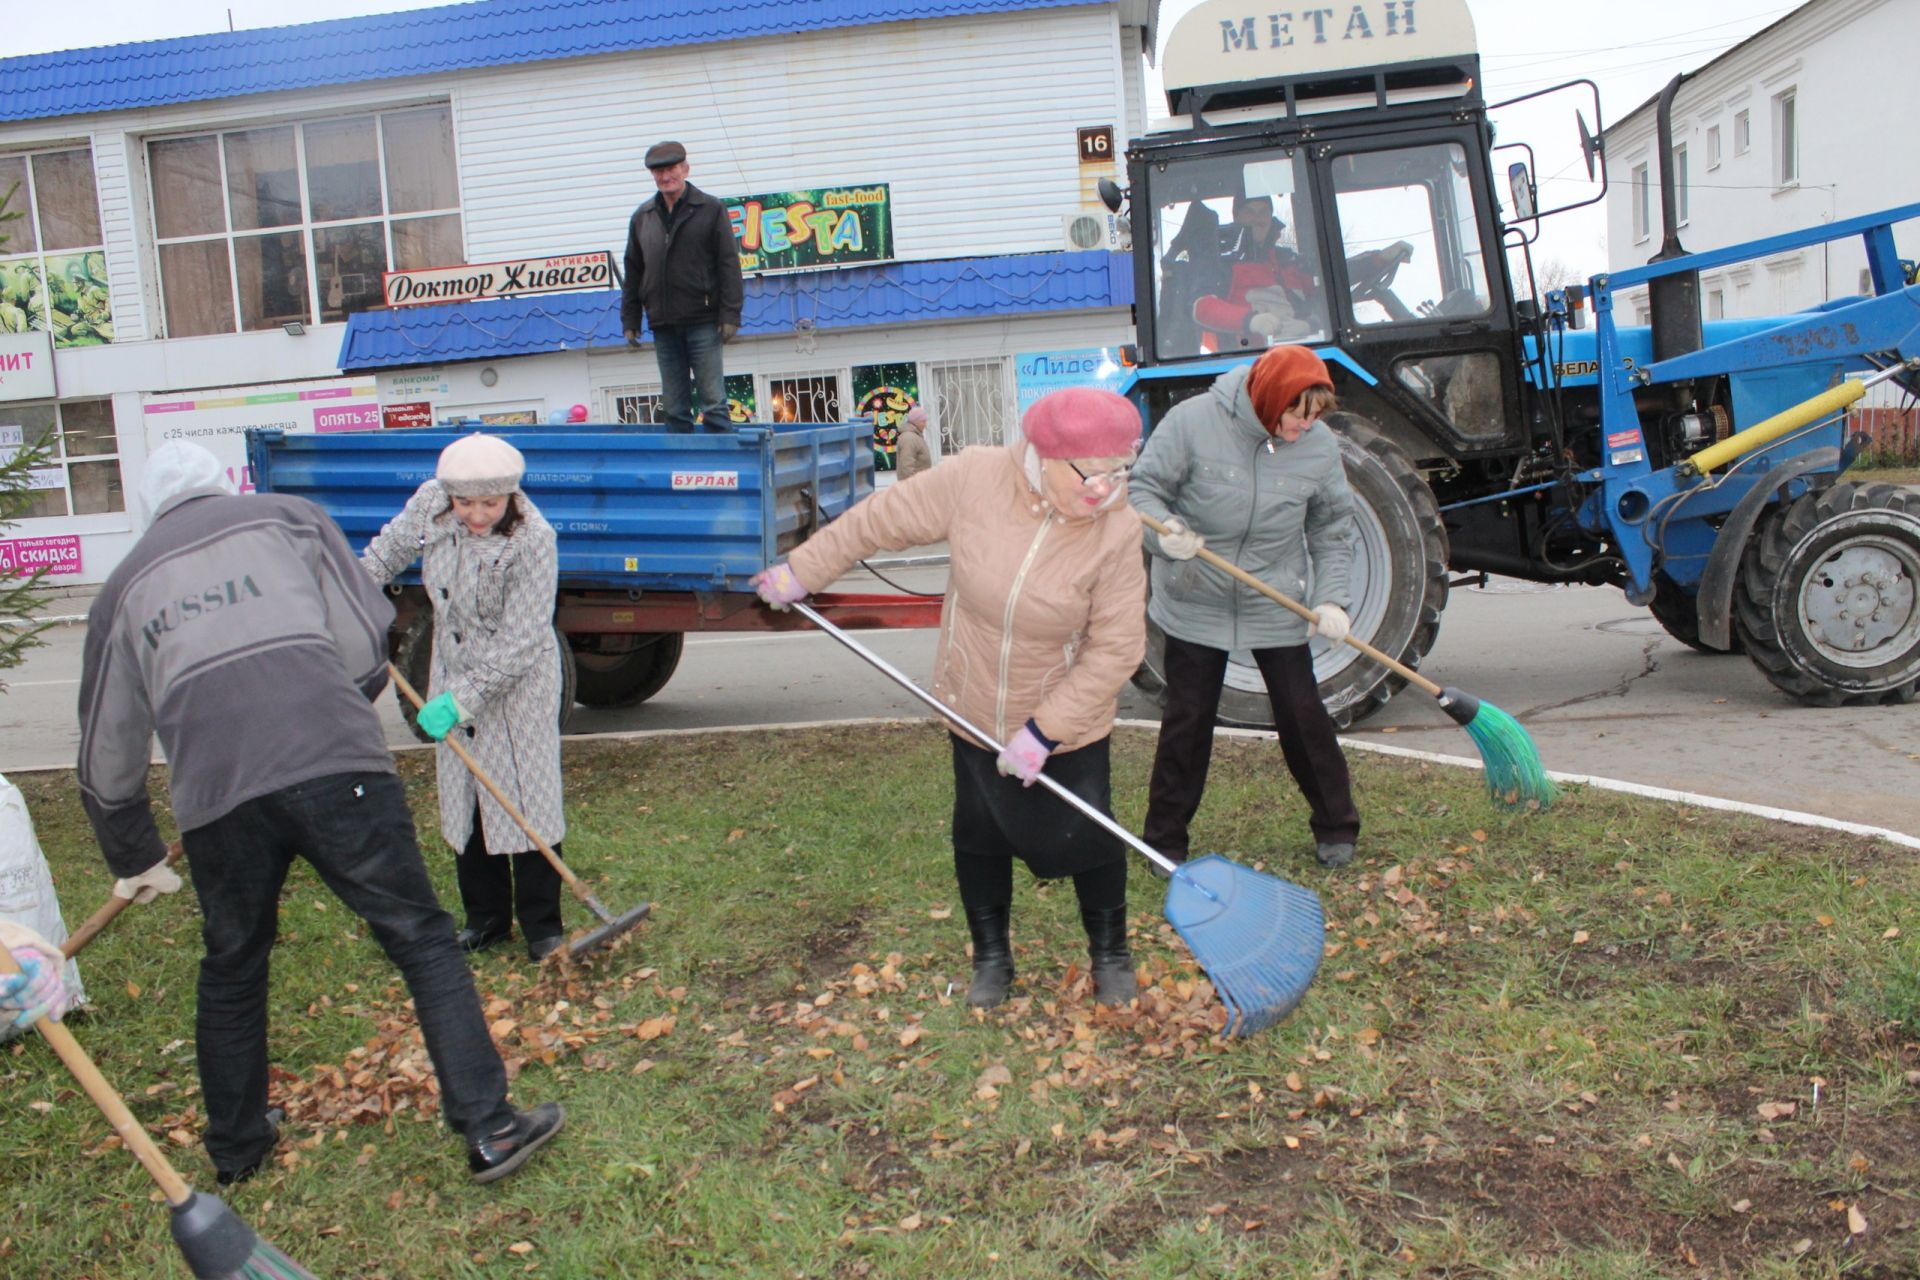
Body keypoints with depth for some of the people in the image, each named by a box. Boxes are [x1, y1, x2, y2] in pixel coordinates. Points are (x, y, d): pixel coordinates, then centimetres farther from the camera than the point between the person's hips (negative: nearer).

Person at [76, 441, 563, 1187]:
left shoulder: (125, 588, 25)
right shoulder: (287, 518, 20)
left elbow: (107, 756, 28)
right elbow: (368, 644, 9)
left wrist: (135, 860, 41)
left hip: (216, 795, 3)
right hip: (335, 766, -2)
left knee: (232, 971, 22)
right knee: (421, 939, 4)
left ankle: (235, 1148, 38)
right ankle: (489, 1128, 3)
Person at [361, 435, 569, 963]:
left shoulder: (532, 542, -27)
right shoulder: (431, 502, -11)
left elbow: (518, 642, -25)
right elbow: (388, 550, 11)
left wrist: (460, 700, -25)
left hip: (517, 685, -6)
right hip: (454, 673, 6)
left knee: (525, 799, -4)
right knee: (463, 798, 11)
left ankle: (542, 926, 8)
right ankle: (486, 919, 24)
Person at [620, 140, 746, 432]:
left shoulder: (711, 209, 2)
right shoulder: (642, 217, 14)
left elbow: (729, 264, -2)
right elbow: (633, 273, 17)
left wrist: (730, 315, -10)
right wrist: (630, 320, 11)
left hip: (703, 322, -4)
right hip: (663, 325, 4)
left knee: (714, 403, -5)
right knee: (674, 409, 7)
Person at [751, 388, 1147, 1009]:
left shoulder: (1116, 532, -23)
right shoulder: (973, 478, -21)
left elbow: (1115, 649, -21)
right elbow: (880, 520, -7)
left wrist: (1043, 733, -22)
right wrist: (799, 571, 1)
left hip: (1069, 718, -2)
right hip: (976, 707, 2)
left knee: (1086, 836, 3)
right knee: (978, 835, 11)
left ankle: (1110, 954, 30)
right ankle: (991, 957, 33)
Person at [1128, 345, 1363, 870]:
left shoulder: (1321, 445, -7)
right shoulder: (1192, 421, -17)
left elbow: (1333, 531, 2)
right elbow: (1143, 490, -10)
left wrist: (1331, 598, -10)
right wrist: (1164, 531, -31)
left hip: (1278, 609, 2)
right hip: (1196, 604, -2)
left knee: (1303, 717, 6)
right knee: (1187, 720, 5)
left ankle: (1336, 826, 26)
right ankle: (1164, 838, 20)